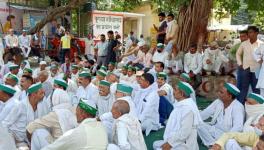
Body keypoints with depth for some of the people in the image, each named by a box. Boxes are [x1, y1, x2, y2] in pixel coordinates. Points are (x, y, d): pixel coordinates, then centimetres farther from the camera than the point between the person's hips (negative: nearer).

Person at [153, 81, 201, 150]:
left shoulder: (188, 108, -22)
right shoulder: (180, 105, 10)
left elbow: (185, 132, -25)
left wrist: (170, 143, -19)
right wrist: (169, 141, 7)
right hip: (176, 141, 10)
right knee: (156, 144, 16)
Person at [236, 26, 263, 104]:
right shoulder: (244, 43, 4)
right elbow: (238, 53, 15)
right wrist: (240, 64, 8)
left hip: (256, 69, -2)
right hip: (245, 69, 2)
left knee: (256, 89, 8)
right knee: (244, 88, 9)